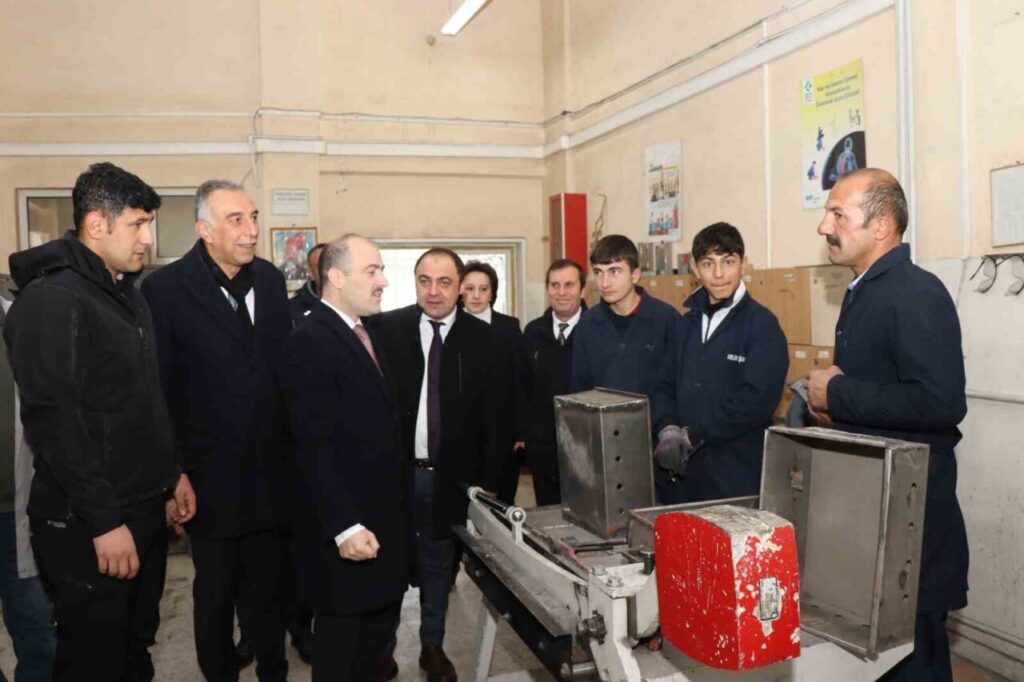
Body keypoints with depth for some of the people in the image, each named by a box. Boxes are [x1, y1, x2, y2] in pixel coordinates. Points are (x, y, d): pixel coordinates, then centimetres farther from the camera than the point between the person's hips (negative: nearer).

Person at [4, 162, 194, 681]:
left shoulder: (128, 296, 13)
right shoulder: (51, 301, -16)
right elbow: (53, 421, -21)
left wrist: (172, 475, 16)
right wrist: (104, 521, -20)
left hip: (147, 511, 8)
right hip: (88, 527, -8)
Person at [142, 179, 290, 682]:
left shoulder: (271, 279, 3)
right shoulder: (165, 288, -12)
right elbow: (157, 389, -10)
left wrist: (293, 448, 6)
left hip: (269, 473, 4)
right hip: (210, 476, -3)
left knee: (267, 588, 18)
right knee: (215, 591, 16)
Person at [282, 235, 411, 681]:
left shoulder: (365, 333, 10)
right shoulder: (311, 341, -18)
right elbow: (316, 447, -22)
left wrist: (395, 507, 10)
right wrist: (344, 526, -23)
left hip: (385, 515, 8)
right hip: (349, 526, -8)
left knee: (379, 627, 20)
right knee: (341, 637, 11)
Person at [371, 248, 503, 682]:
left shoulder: (481, 338, -2)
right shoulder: (386, 328, -4)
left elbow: (492, 415, 0)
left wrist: (488, 478, -2)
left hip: (449, 475, 1)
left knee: (438, 565, 17)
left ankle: (433, 647, 36)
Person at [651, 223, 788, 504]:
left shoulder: (762, 324, -7)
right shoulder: (687, 323, 13)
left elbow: (757, 398, -18)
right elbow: (665, 386, 11)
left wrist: (693, 435, -15)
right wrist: (667, 429, -9)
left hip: (737, 472, -5)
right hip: (683, 468, 6)